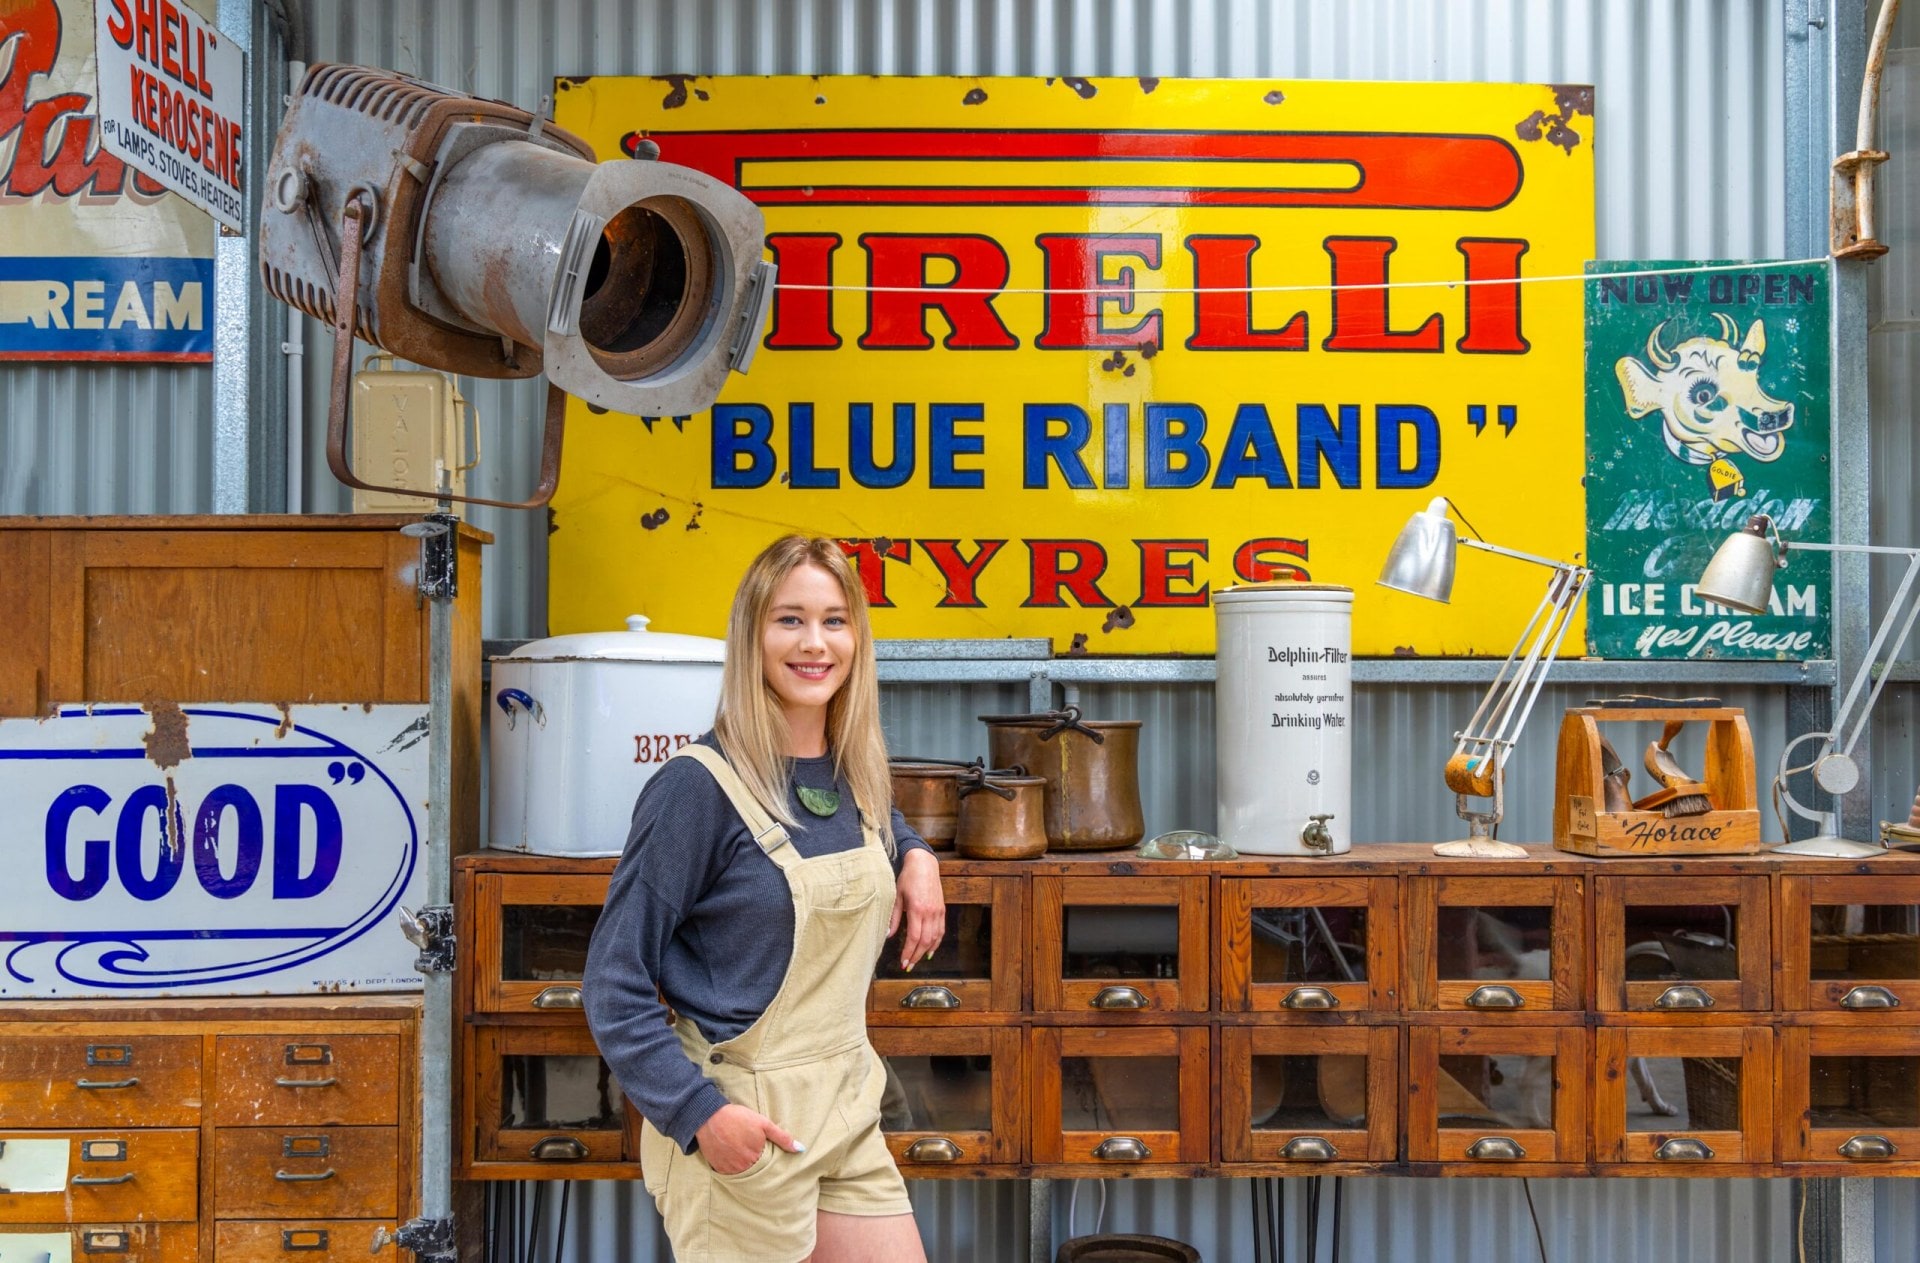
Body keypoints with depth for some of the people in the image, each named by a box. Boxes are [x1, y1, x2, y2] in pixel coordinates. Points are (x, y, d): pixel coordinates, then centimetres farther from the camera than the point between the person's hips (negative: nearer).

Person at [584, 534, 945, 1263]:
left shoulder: (857, 776, 4)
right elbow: (617, 980, -13)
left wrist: (915, 856, 7)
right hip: (744, 1127, -6)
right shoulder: (699, 787, -15)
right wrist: (698, 1112, -20)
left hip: (848, 1111, 6)